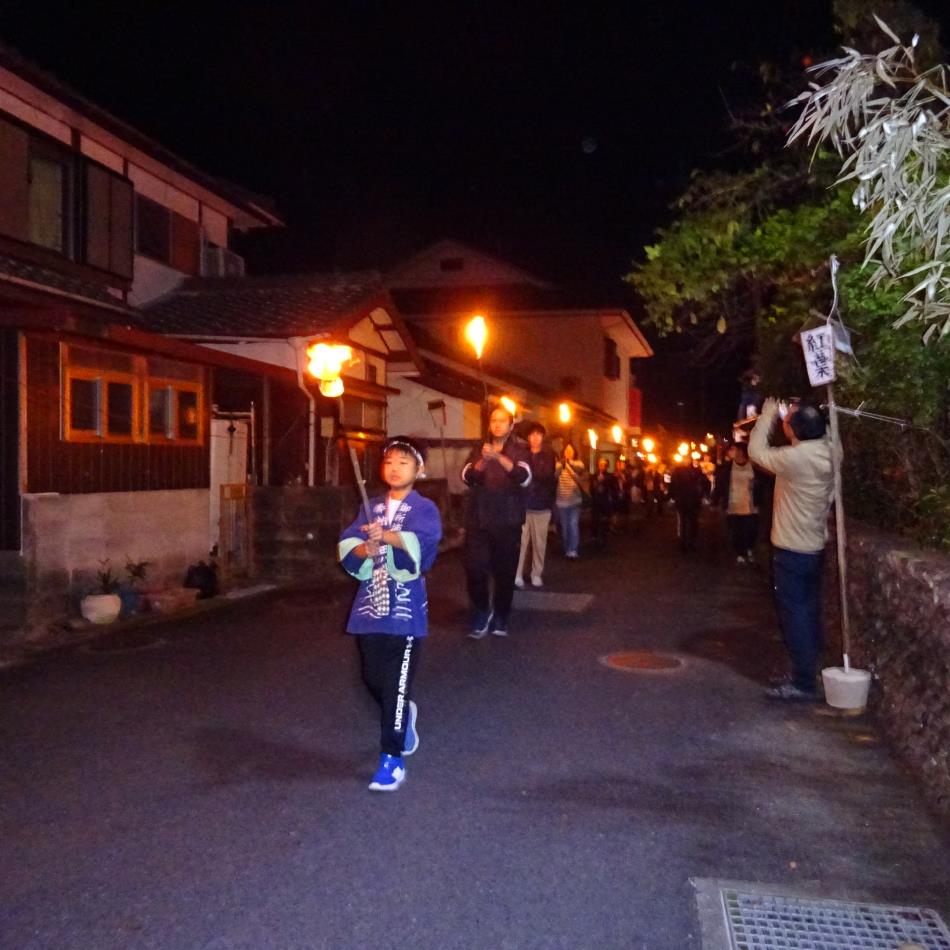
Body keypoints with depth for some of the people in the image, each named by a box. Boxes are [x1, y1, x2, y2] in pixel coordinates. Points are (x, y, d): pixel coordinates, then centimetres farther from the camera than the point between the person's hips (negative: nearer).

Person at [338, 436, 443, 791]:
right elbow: (346, 546, 2)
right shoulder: (372, 508, 12)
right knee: (373, 679, 15)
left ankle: (392, 758, 7)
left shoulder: (424, 509, -5)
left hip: (405, 610, -5)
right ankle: (403, 718, 44)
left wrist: (388, 536, -44)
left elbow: (422, 541, -26)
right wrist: (366, 550, -20)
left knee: (397, 686, -3)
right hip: (370, 608, 5)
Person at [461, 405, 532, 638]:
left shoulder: (519, 450, 4)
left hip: (508, 522, -1)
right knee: (475, 568, -6)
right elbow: (467, 477, -5)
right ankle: (482, 612, 15)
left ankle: (500, 617, 20)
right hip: (478, 520, 1)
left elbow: (524, 478, -15)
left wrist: (499, 457, -29)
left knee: (505, 571, 3)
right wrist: (482, 461, -25)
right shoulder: (479, 449, 10)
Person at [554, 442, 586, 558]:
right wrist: (562, 464, -40)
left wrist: (569, 462, -39)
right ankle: (567, 550, 21)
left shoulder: (578, 463, 3)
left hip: (575, 501, -1)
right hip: (561, 501, 1)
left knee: (573, 525, -14)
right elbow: (555, 475, -20)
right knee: (564, 527, 8)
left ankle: (573, 550, -13)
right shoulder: (559, 464, 0)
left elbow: (580, 470, -20)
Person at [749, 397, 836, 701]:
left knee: (795, 615, -1)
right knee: (809, 613, 18)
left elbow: (756, 451, -10)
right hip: (815, 547, 9)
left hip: (792, 551, -9)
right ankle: (810, 670, 29)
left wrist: (767, 416, 1)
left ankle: (803, 682, 5)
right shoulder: (824, 453, 0)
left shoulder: (796, 458, -24)